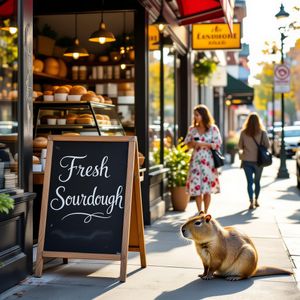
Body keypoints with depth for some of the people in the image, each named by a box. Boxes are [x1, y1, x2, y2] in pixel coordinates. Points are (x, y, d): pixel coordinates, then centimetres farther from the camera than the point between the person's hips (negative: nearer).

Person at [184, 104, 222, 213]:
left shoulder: (213, 128, 0)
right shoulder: (192, 129, 10)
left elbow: (218, 144, -5)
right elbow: (188, 144, 14)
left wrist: (202, 144, -13)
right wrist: (192, 143, -9)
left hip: (208, 160, -2)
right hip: (195, 160, 3)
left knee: (207, 188, -1)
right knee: (196, 187, -2)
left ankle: (205, 212, 10)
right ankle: (199, 212, 7)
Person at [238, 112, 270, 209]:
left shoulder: (243, 132, -7)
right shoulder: (262, 132, -9)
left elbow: (240, 146, 2)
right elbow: (267, 145, -3)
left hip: (247, 160, 0)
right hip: (258, 160, 0)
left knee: (249, 182, 3)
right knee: (257, 181, 16)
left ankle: (251, 202, -8)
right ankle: (256, 200, 27)